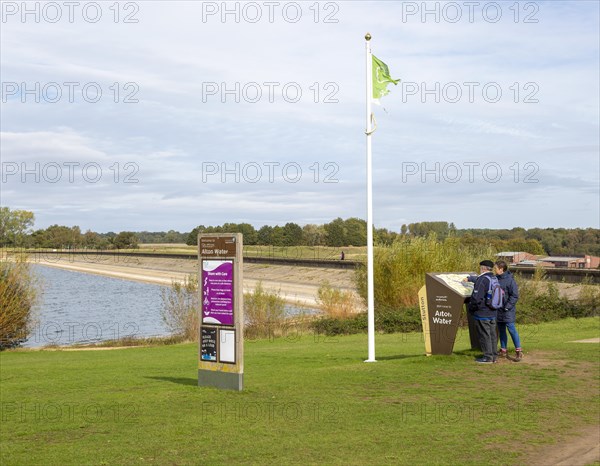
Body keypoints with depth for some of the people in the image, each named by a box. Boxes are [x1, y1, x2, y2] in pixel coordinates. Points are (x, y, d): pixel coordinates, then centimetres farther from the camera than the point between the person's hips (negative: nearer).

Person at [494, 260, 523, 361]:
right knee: (501, 330, 13)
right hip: (498, 311, 7)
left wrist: (507, 306, -17)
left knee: (511, 329, -8)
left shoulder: (510, 280, -14)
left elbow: (515, 296, -14)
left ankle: (519, 351, -2)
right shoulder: (496, 279, 6)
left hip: (508, 311, -7)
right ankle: (503, 351, 22)